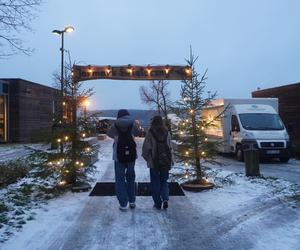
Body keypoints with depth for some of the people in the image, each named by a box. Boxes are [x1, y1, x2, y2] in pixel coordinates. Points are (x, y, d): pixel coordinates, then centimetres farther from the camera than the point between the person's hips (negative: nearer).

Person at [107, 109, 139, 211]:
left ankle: (123, 204, 2)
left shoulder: (115, 126, -6)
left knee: (120, 180, 5)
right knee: (130, 178, 17)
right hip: (131, 156, 2)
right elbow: (136, 133, 11)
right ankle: (132, 201, 22)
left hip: (119, 157, -2)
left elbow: (109, 134, 9)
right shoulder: (132, 125, -3)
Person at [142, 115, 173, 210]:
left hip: (154, 162, -3)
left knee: (155, 183, 9)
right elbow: (170, 148, -1)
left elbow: (146, 148, -8)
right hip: (166, 161, 3)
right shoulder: (167, 133, 0)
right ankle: (165, 199, -3)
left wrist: (147, 158, 9)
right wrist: (170, 160, 10)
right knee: (164, 181, 16)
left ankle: (158, 203, 14)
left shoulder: (150, 133, -9)